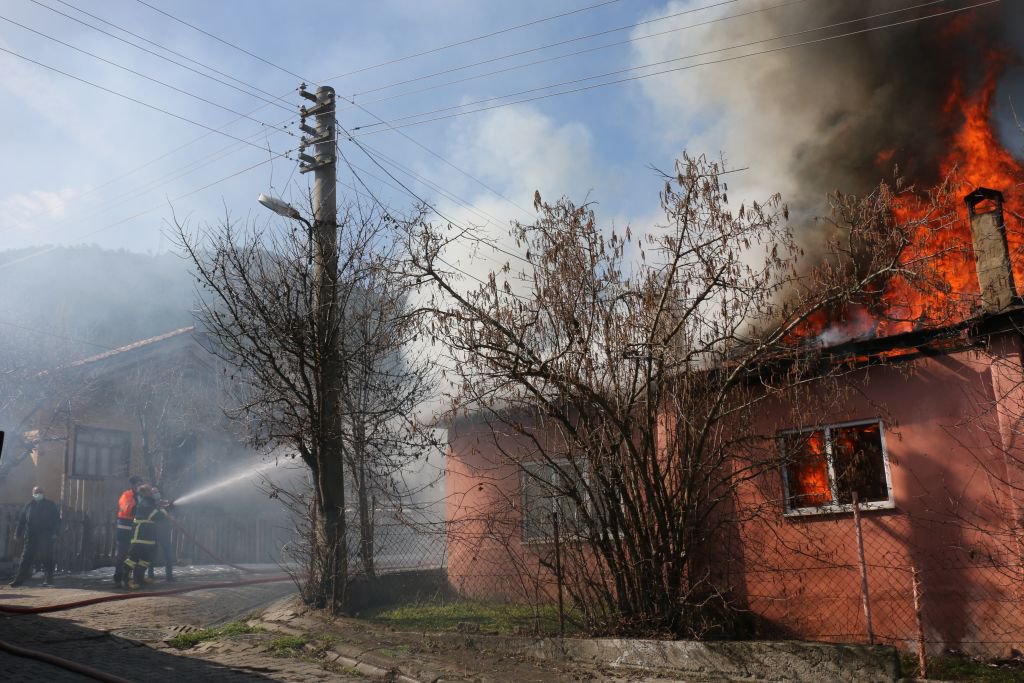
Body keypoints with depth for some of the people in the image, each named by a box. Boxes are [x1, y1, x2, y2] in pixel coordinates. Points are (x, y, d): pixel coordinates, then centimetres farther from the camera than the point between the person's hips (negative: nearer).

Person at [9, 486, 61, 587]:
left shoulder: (50, 506, 4)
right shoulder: (29, 506, 9)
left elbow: (57, 520, 1)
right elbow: (21, 521, 10)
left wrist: (55, 533, -8)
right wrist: (18, 534, 3)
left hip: (46, 538, -2)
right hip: (31, 537, 2)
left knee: (47, 559, 1)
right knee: (26, 558, -1)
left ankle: (49, 579, 9)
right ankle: (19, 579, 0)